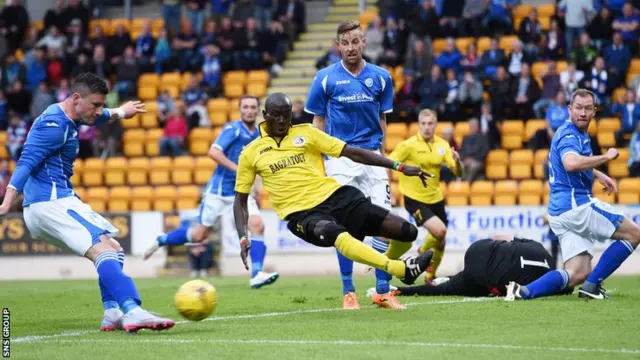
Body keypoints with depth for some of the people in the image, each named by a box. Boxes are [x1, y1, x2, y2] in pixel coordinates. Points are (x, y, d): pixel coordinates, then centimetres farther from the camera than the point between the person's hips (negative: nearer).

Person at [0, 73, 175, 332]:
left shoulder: (66, 118, 16)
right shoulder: (54, 125, -15)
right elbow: (26, 163, -24)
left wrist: (118, 113, 55)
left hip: (58, 201, 11)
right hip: (51, 202, -11)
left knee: (114, 250, 15)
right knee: (104, 250, -24)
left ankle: (112, 313, 8)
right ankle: (132, 311, -38)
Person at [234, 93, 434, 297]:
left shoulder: (306, 133, 9)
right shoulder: (251, 154, 8)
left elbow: (353, 153, 6)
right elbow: (240, 200, 14)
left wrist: (399, 167, -1)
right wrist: (243, 239, -1)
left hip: (334, 196, 3)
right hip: (301, 213, -3)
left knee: (407, 232, -7)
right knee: (334, 233, -41)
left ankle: (389, 262, 28)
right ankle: (401, 269, -48)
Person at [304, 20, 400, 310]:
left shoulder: (380, 77, 5)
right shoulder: (325, 78, 0)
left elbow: (382, 119, 12)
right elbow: (318, 122, 6)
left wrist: (383, 154, 10)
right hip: (339, 158, -2)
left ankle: (383, 291, 4)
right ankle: (348, 291, 5)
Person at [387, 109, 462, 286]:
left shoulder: (442, 145, 1)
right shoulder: (408, 145, -13)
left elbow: (458, 173, -1)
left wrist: (457, 161, -22)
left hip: (436, 198, 5)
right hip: (415, 198, -5)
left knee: (440, 242, 9)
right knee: (439, 231, -23)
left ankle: (430, 276, 31)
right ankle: (423, 252, 7)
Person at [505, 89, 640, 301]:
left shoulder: (578, 134, 19)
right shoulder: (569, 135, -12)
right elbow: (571, 164, -35)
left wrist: (597, 175, 27)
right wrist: (606, 157, -24)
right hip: (576, 205, -9)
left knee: (577, 274, 3)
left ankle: (524, 291, -15)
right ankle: (591, 286, -4)